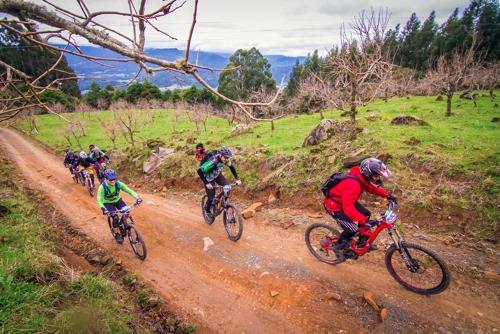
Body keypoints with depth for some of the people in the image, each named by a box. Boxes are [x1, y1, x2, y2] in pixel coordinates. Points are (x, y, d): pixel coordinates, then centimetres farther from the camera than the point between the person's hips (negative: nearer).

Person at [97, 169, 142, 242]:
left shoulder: (118, 184, -24)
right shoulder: (102, 187, -30)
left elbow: (129, 190, -26)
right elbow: (99, 200, -31)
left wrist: (137, 198, -41)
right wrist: (104, 209, -49)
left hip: (117, 200, 3)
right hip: (108, 203, -3)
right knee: (115, 217, -20)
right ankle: (117, 234, 3)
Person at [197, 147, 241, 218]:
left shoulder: (226, 159, -20)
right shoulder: (212, 161, -38)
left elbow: (231, 167, -1)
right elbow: (200, 171, -37)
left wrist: (237, 179, -7)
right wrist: (206, 183, -39)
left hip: (218, 175, 5)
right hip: (209, 177, -5)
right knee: (211, 198, -5)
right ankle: (207, 211, 24)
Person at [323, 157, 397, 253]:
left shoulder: (362, 177, -8)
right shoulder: (353, 184, -37)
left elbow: (372, 187, 12)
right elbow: (348, 207, -41)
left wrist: (387, 194, -1)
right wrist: (364, 221, -44)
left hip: (345, 200, 10)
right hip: (334, 205, -9)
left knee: (366, 214, 9)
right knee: (353, 228, -13)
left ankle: (362, 242, 25)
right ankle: (338, 245, 12)